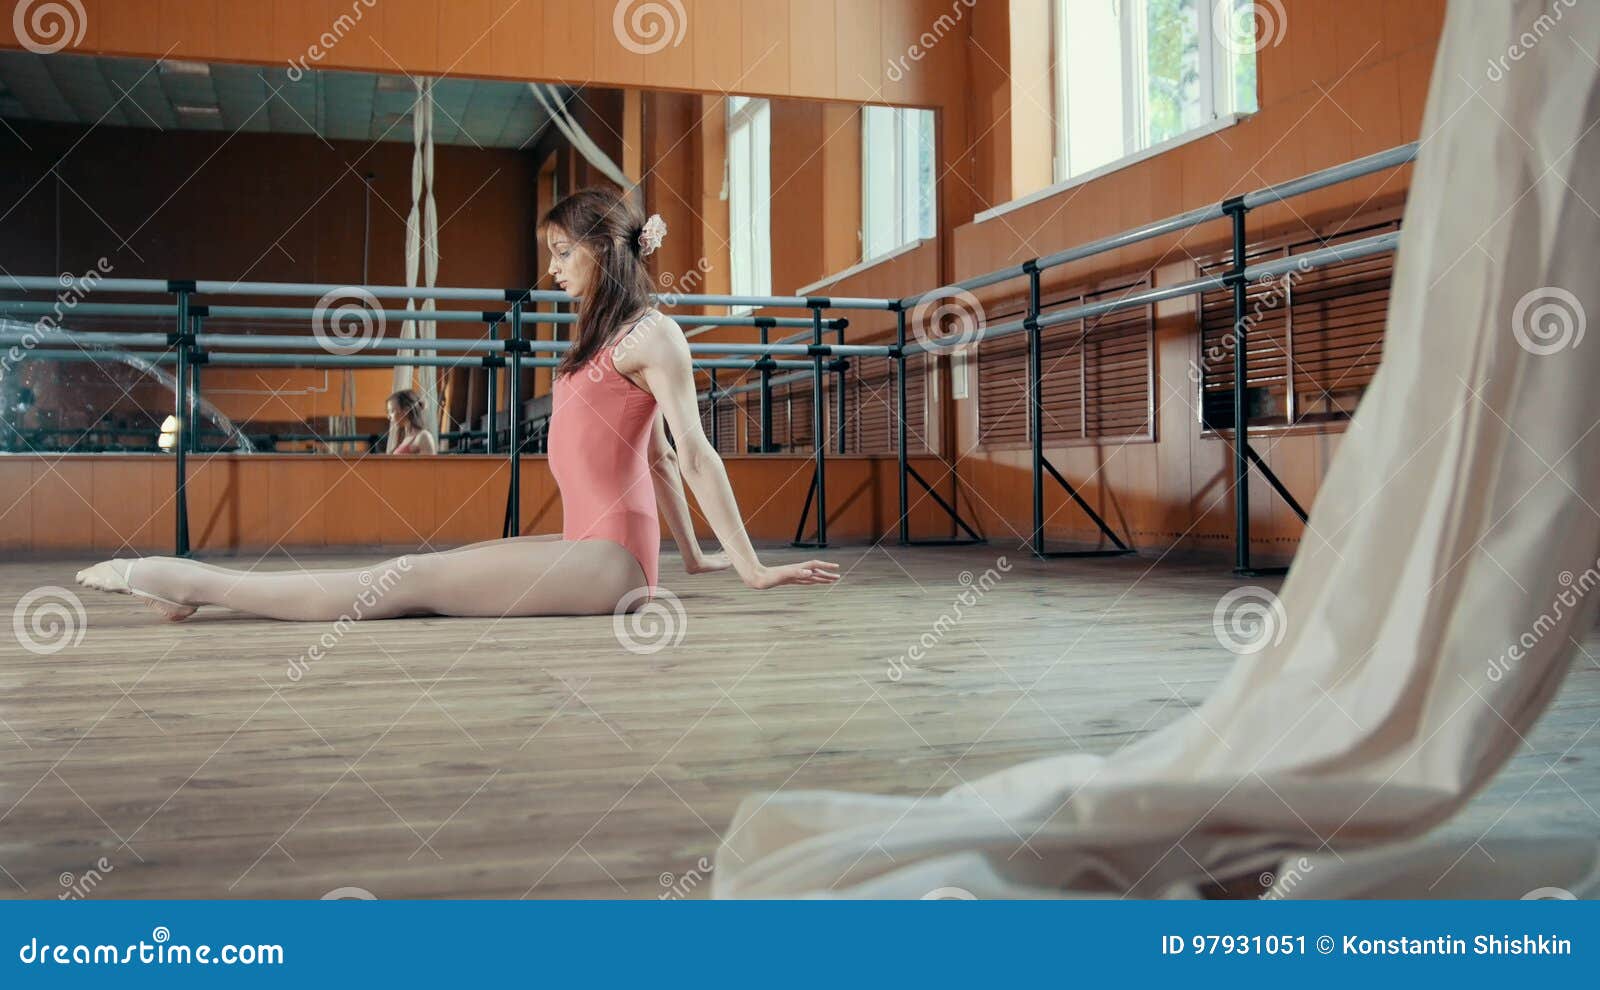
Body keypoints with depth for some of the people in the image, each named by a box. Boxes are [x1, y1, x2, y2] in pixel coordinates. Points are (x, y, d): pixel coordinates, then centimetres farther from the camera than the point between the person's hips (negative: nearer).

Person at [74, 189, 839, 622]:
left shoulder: (651, 334, -7)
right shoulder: (597, 337, 22)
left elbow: (692, 451, -13)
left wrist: (752, 568, -13)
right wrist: (693, 555, 24)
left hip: (607, 560, -9)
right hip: (587, 550, 9)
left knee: (410, 581, -11)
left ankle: (196, 583, -10)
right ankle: (195, 587, 3)